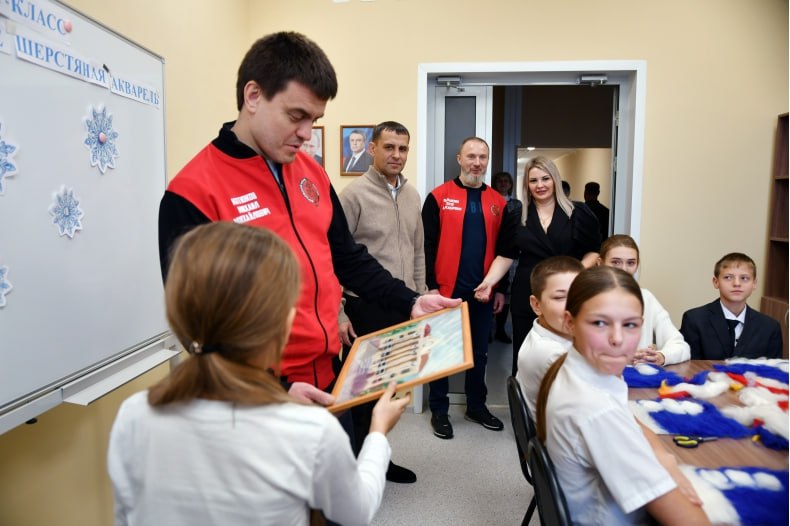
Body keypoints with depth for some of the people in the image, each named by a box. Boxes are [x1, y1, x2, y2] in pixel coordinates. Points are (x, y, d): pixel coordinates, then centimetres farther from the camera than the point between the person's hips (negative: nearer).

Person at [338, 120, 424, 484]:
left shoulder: (412, 196, 10)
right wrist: (338, 314, -14)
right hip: (365, 308, -6)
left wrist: (420, 300, 14)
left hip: (403, 308, 6)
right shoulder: (354, 194, -10)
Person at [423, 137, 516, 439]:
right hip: (447, 290, -4)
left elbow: (504, 250, 11)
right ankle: (439, 410, 21)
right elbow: (428, 246, -7)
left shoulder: (498, 202, 9)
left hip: (483, 292, 4)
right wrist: (431, 286, -12)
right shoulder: (438, 197, -4)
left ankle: (476, 407, 31)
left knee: (479, 352, 15)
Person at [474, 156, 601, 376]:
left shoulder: (577, 213, 2)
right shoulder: (518, 215, 7)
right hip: (526, 297, 2)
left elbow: (595, 251, 6)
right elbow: (506, 255, 7)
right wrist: (488, 281, -8)